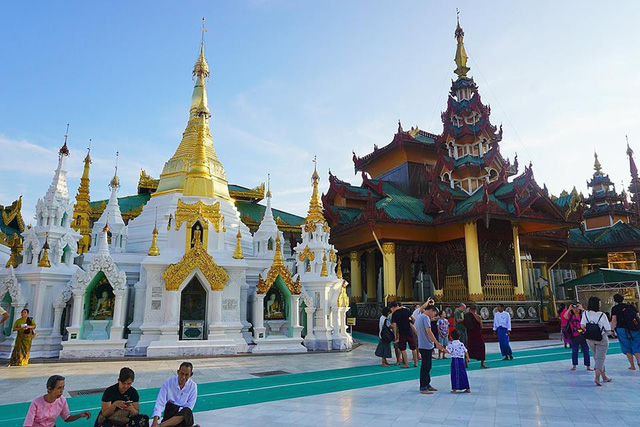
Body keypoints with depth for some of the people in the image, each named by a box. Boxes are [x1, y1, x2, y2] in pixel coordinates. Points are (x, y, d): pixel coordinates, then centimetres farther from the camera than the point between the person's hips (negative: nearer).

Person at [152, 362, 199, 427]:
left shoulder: (193, 386, -4)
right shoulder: (168, 383, -6)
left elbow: (189, 407, -5)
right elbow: (160, 402, -11)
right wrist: (155, 421, -26)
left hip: (185, 413, 0)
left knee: (187, 411, -38)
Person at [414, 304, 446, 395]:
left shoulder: (419, 317, 17)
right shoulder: (426, 317, -14)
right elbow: (428, 331, -22)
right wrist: (437, 343, -21)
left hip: (422, 345, 10)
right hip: (426, 346, -10)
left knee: (427, 366, 17)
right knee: (426, 367, -5)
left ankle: (427, 385, 24)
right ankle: (423, 388, -1)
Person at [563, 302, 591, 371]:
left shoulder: (582, 315, 1)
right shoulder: (570, 316, 1)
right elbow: (564, 316, -18)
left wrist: (582, 308, -20)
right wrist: (569, 309, -16)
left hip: (583, 336, -1)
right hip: (574, 336, 1)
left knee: (586, 351, 5)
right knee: (574, 351, 9)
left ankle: (588, 366, 13)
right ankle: (574, 366, 19)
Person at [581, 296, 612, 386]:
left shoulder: (585, 313, -8)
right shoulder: (602, 315, -16)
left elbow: (582, 326, -9)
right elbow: (608, 329, -12)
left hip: (590, 339, 4)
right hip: (601, 339, -3)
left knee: (597, 358, 17)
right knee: (600, 358, 1)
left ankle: (604, 376, 28)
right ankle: (597, 377, -13)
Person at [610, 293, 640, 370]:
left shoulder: (615, 308, -1)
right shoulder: (631, 306, 9)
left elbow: (614, 320, -7)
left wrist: (612, 330, -1)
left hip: (622, 329, -3)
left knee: (627, 348, 8)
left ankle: (632, 366, 8)